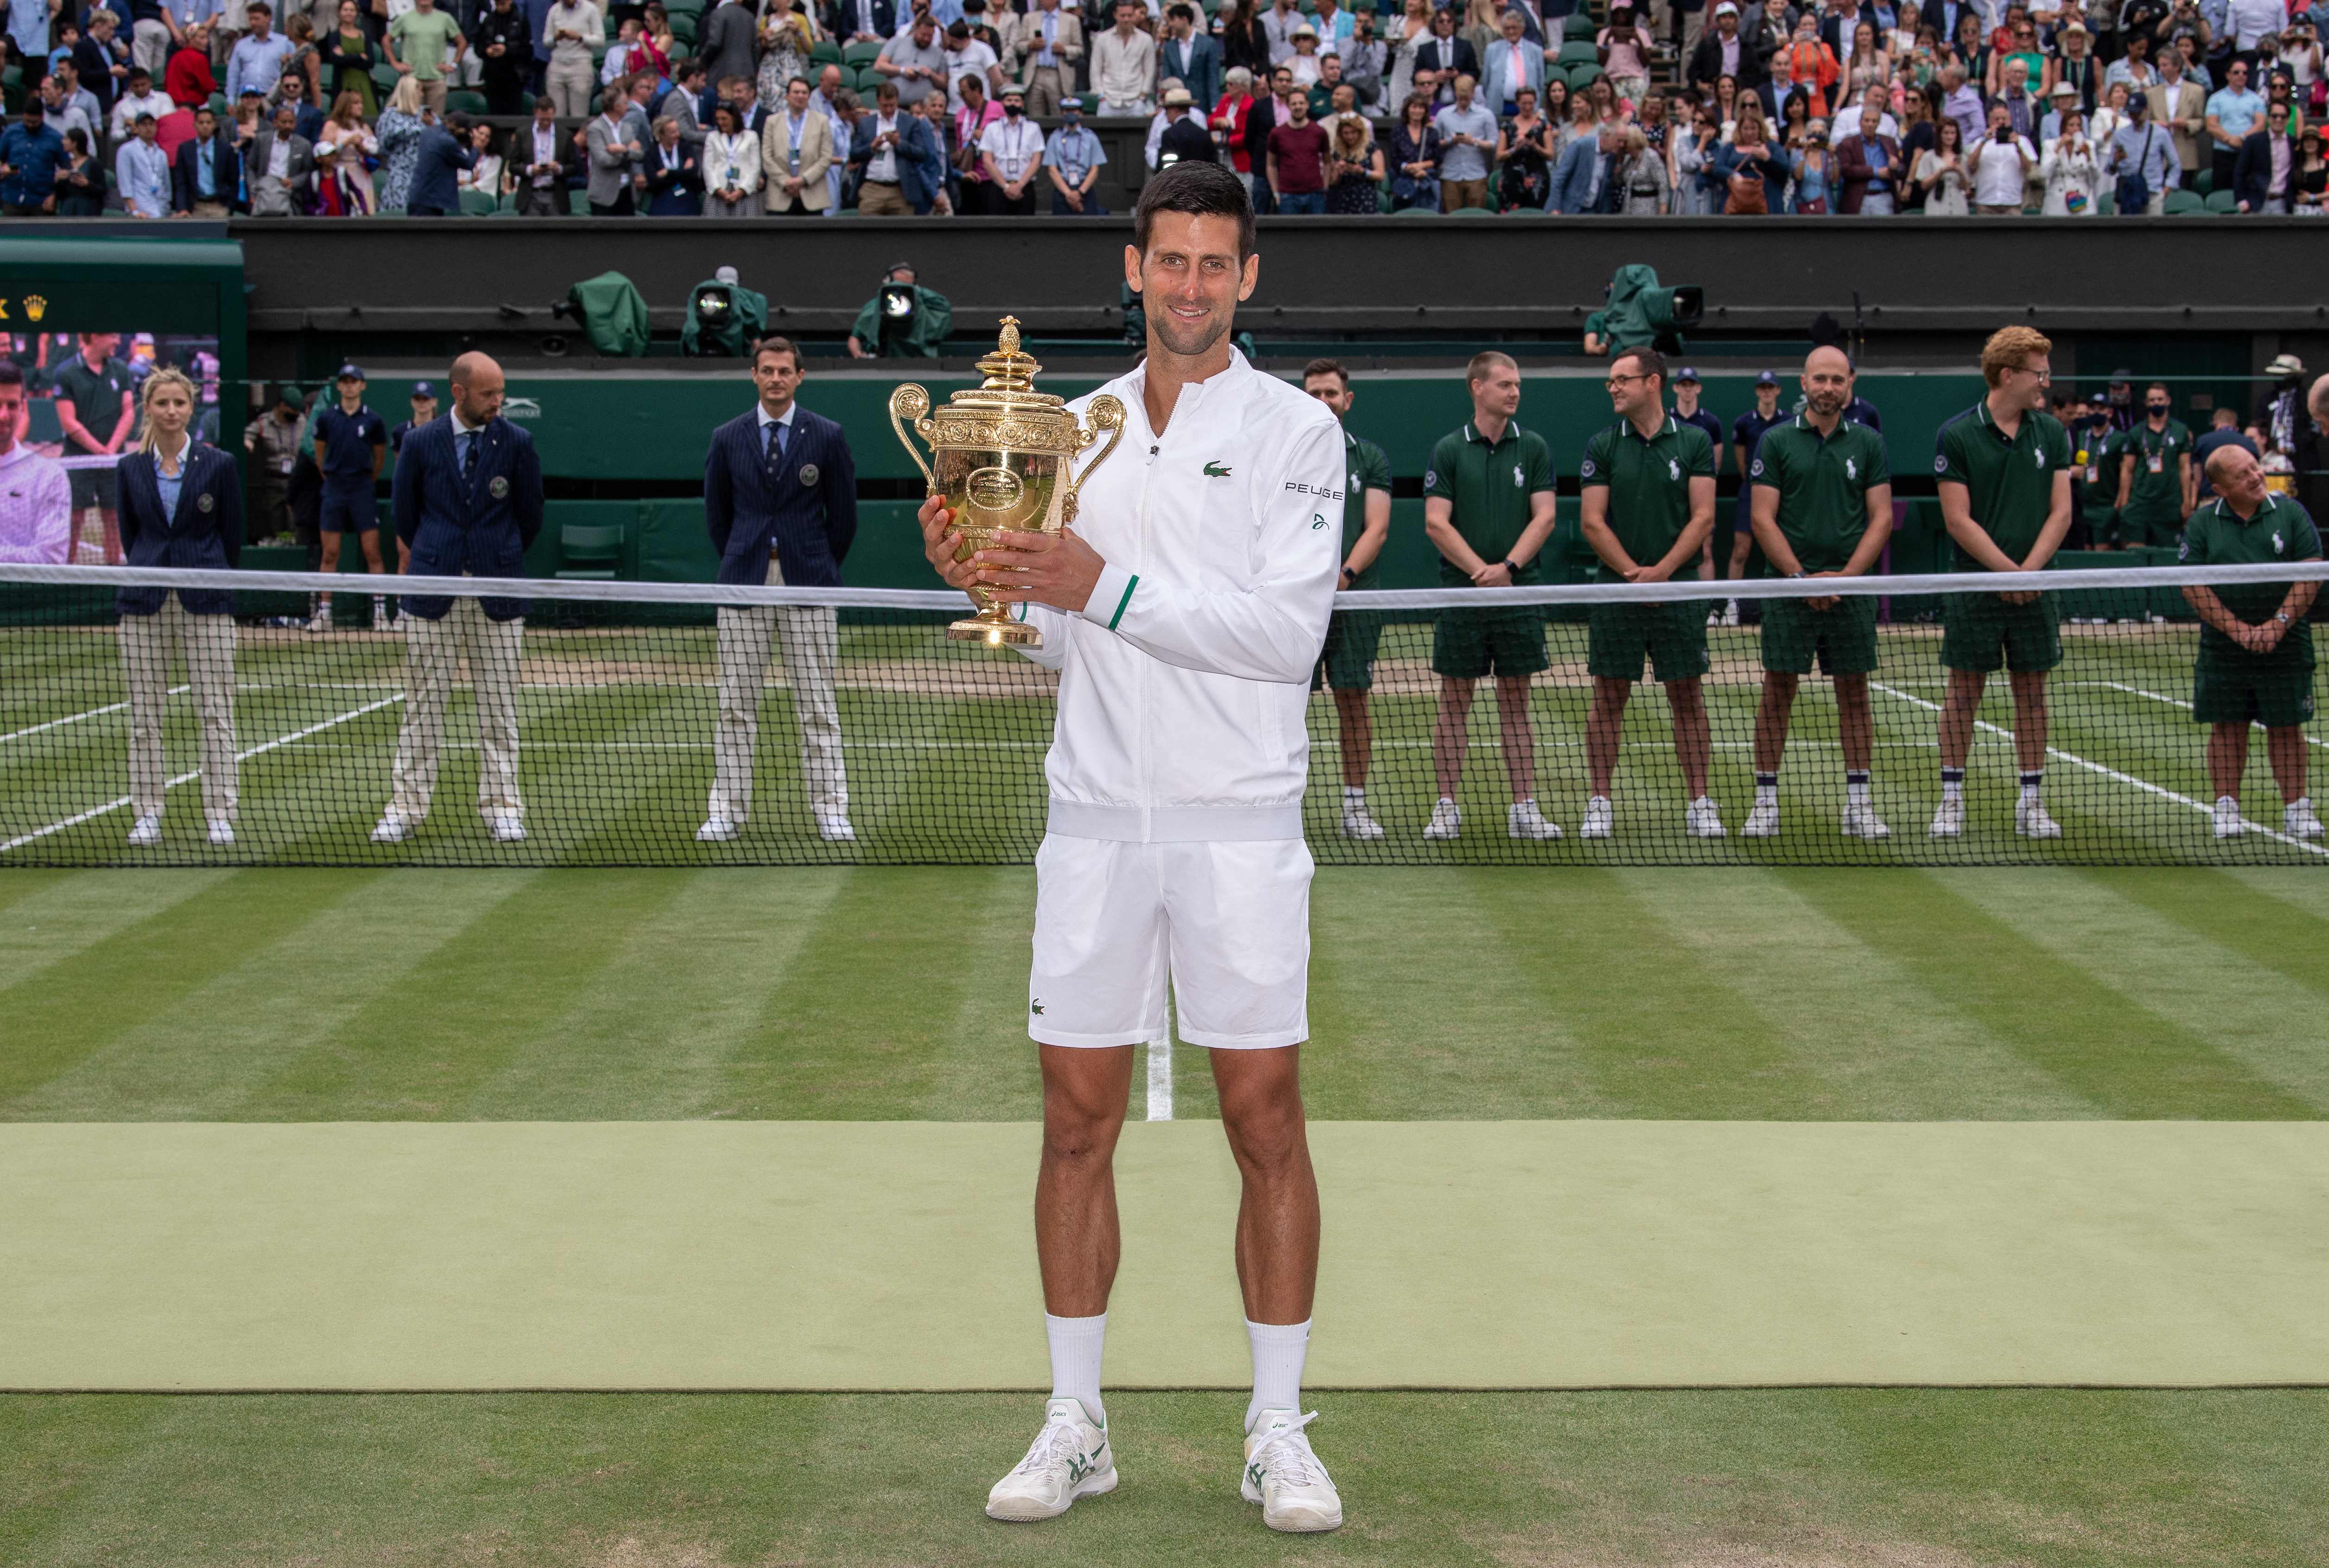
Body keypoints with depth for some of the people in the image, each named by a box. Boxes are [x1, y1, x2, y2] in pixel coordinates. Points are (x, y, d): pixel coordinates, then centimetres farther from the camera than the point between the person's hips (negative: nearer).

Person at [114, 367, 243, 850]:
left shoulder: (218, 465, 0)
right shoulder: (129, 469, 6)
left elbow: (233, 537, 5)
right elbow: (130, 536, 14)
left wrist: (215, 580, 9)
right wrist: (151, 577, 11)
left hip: (206, 602, -2)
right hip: (145, 604, 2)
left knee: (215, 710, -2)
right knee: (145, 714, 3)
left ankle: (220, 815, 2)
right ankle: (147, 814, 9)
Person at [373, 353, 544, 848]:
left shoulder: (516, 443, 0)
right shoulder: (420, 444, 0)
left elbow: (531, 516, 8)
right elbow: (405, 514, 11)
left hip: (497, 594, 0)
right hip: (433, 593, 0)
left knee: (498, 708, 4)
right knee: (423, 706, 3)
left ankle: (501, 807, 11)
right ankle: (406, 808, 8)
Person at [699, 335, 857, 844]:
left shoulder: (827, 436, 2)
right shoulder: (727, 438, 6)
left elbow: (843, 512, 8)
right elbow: (716, 511, 15)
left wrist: (822, 566, 9)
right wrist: (737, 563, 12)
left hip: (807, 583, -1)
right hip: (744, 582, 1)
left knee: (817, 705, 1)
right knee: (736, 703, 3)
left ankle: (830, 811, 6)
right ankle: (727, 811, 7)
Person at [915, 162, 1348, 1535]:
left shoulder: (1295, 429, -1)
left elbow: (1288, 633, -12)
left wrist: (1111, 588, -18)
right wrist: (990, 585, -1)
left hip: (1241, 819, -3)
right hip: (1097, 817, 4)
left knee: (1266, 1124, 0)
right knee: (1078, 1123, 5)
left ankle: (1280, 1434, 10)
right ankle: (1076, 1425, 15)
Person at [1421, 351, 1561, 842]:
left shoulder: (1534, 448, 6)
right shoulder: (1448, 450, 2)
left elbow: (1544, 516, 0)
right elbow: (1436, 523, -4)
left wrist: (1508, 567, -13)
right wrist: (1480, 570, -13)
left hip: (1520, 591, 1)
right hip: (1461, 593, -1)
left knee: (1515, 701, 5)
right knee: (1454, 701, 2)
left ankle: (1524, 809, 7)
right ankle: (1446, 808, 7)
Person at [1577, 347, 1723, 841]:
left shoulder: (1694, 442, 3)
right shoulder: (1602, 446, 4)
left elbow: (1703, 518, -2)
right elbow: (1594, 523, 0)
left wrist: (1662, 570, -13)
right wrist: (1633, 572, -12)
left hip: (1677, 589, 0)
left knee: (1687, 697, 2)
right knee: (1608, 698, 2)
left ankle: (1699, 803, 8)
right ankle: (1600, 804, 8)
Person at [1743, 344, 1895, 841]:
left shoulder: (1868, 443, 7)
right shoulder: (1775, 441, 2)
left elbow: (1881, 518, 4)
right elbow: (1763, 520, -2)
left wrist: (1847, 575, -9)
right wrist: (1801, 577, -11)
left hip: (1851, 589, 2)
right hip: (1789, 588, -2)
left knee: (1854, 695, 4)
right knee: (1777, 693, -1)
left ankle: (1859, 805, 9)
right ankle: (1766, 802, 5)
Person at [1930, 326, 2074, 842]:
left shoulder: (2052, 433, 6)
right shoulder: (1956, 436, -6)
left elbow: (2060, 513, 3)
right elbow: (1959, 520, -9)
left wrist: (2029, 571, -10)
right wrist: (2008, 571, -13)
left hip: (2034, 589, 3)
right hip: (1975, 587, -3)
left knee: (2032, 691, 7)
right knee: (1964, 692, 2)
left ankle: (2031, 803, 13)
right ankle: (1952, 800, 9)